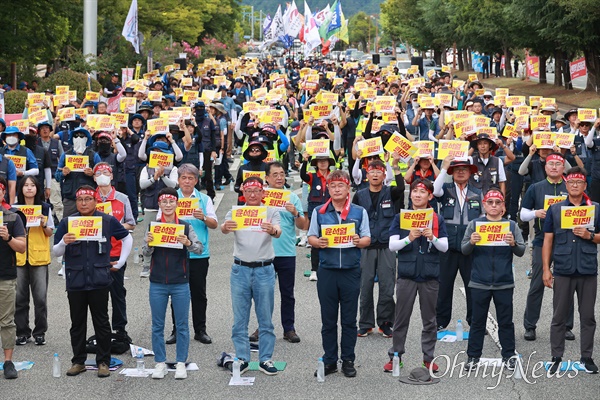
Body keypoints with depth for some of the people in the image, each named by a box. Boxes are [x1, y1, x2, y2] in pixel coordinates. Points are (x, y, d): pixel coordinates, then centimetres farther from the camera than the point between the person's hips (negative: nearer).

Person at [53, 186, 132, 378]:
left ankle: (103, 362, 12)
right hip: (75, 281, 1)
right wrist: (64, 242, -18)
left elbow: (127, 238, 17)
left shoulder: (108, 221, 2)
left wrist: (120, 262, 12)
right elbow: (55, 252, 4)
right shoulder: (67, 223, 2)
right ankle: (78, 361, 18)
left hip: (99, 281, -1)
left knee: (101, 322, 5)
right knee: (77, 324, 9)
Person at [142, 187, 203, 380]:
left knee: (182, 325, 4)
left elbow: (199, 248, -7)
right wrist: (149, 243, -20)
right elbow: (146, 254, 1)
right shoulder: (152, 226, 3)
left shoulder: (185, 227, 0)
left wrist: (188, 243, -27)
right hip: (157, 284, 1)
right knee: (157, 325, 6)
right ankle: (160, 363, 15)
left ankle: (181, 364, 13)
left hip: (180, 284, -1)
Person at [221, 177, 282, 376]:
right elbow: (224, 228, -14)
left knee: (266, 318, 5)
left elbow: (278, 231, -15)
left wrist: (272, 230, -40)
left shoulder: (271, 212, 3)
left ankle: (266, 359, 13)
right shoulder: (235, 212, 5)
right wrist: (226, 227, -39)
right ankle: (242, 359, 14)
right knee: (240, 319, 6)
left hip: (264, 270, -1)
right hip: (240, 269, 1)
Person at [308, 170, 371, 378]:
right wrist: (318, 242, -14)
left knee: (349, 319, 5)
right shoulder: (319, 212, 7)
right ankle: (329, 361, 14)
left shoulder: (359, 212, 5)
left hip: (351, 270, 0)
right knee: (328, 319, 6)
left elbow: (367, 239, 5)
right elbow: (311, 237, 7)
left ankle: (348, 361, 14)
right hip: (327, 271, 1)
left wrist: (359, 241, -16)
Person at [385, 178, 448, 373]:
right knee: (401, 318, 3)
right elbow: (392, 245, -4)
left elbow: (444, 247, 0)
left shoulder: (437, 219, 5)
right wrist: (409, 238, -21)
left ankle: (428, 357, 15)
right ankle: (395, 355, 12)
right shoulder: (400, 218, 3)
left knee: (429, 318, 7)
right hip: (407, 274, -1)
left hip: (430, 275, 1)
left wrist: (432, 238, -19)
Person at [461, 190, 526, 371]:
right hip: (479, 282, 0)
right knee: (477, 321, 7)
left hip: (504, 283, 0)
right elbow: (464, 250, -1)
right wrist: (471, 242, -22)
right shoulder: (475, 224, 3)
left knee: (505, 321, 8)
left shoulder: (511, 225, 5)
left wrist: (513, 244, -21)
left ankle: (508, 356, 16)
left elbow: (521, 252, 0)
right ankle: (473, 356, 13)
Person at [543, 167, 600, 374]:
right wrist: (546, 269, -1)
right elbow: (547, 241, 5)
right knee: (559, 317, 5)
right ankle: (556, 357, 12)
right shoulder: (555, 209, 5)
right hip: (562, 271, 0)